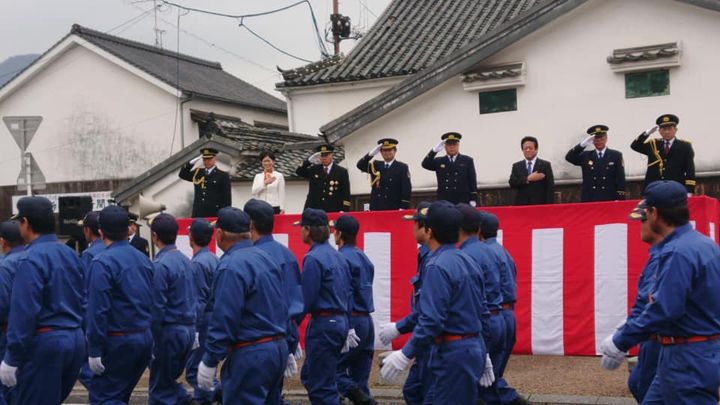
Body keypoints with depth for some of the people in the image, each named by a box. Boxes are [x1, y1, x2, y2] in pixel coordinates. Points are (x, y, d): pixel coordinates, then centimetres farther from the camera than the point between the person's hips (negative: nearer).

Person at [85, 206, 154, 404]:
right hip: (146, 338, 7)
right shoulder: (143, 259, 8)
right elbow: (153, 301, 11)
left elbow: (98, 310, -17)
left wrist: (94, 350, -13)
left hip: (119, 342, -7)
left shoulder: (102, 262, -13)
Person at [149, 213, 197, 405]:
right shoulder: (186, 261, 8)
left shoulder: (160, 265, -15)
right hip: (189, 329, 8)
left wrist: (152, 343, -11)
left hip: (170, 331, -8)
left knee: (160, 389, 3)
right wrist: (192, 331, 19)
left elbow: (157, 308, -17)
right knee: (170, 380, 21)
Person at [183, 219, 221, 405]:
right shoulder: (213, 259, 9)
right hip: (215, 319, 9)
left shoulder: (198, 263, -17)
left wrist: (194, 330, -19)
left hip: (203, 321, -9)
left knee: (193, 370, -2)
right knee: (197, 366, 16)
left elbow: (199, 301, -20)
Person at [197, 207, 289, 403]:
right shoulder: (266, 258, 11)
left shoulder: (231, 266, -16)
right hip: (278, 348, 9)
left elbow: (224, 318, -19)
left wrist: (209, 361, -13)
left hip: (250, 354, -9)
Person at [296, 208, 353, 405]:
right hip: (340, 322, 9)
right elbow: (349, 293, 16)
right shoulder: (338, 256, 12)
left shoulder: (313, 258, -14)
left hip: (323, 324, -9)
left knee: (322, 387, -1)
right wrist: (345, 325, 21)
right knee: (309, 376, 19)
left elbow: (306, 300, -16)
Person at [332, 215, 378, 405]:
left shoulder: (341, 259, -11)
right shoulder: (364, 257, 14)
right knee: (360, 376, 11)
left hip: (351, 321, -8)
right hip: (367, 321, 8)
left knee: (333, 367, -1)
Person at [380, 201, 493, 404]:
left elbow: (432, 320, -23)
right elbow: (482, 312, 16)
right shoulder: (469, 261, 11)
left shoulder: (437, 266, -17)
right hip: (473, 348, 9)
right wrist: (483, 354, 22)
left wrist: (405, 355, -19)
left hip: (452, 353, -9)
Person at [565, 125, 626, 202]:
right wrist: (583, 144, -15)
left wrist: (620, 200, -7)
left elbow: (620, 180, 2)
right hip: (589, 202, 1)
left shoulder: (616, 155, 7)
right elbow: (568, 157, -4)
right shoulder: (585, 156, 11)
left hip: (610, 201, -1)